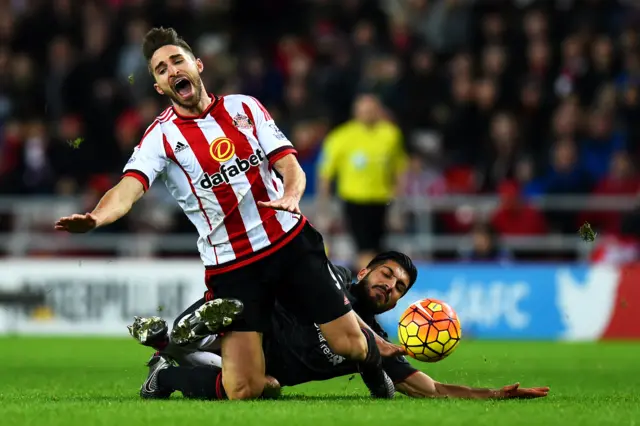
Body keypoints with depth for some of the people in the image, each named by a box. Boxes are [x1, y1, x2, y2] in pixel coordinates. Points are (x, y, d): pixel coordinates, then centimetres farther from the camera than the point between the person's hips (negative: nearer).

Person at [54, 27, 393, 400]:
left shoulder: (244, 106, 6)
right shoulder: (161, 138, -4)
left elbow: (289, 164, 1)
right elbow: (127, 190, -21)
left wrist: (291, 196, -24)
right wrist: (94, 219, -44)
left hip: (291, 243, 2)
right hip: (231, 266, -2)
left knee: (350, 342, -1)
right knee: (244, 391, -11)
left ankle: (376, 371, 38)